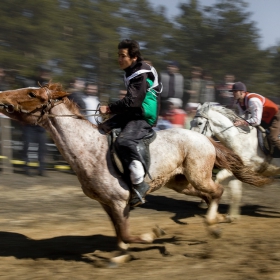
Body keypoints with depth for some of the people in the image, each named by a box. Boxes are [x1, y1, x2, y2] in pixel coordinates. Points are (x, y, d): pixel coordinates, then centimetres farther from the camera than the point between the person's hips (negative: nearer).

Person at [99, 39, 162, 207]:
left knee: (124, 141, -32)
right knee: (103, 129, 11)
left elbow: (132, 101, -24)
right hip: (132, 113, 11)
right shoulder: (130, 73, 13)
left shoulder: (142, 75, -18)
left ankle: (139, 185, -28)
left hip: (143, 117, -11)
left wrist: (110, 108, -20)